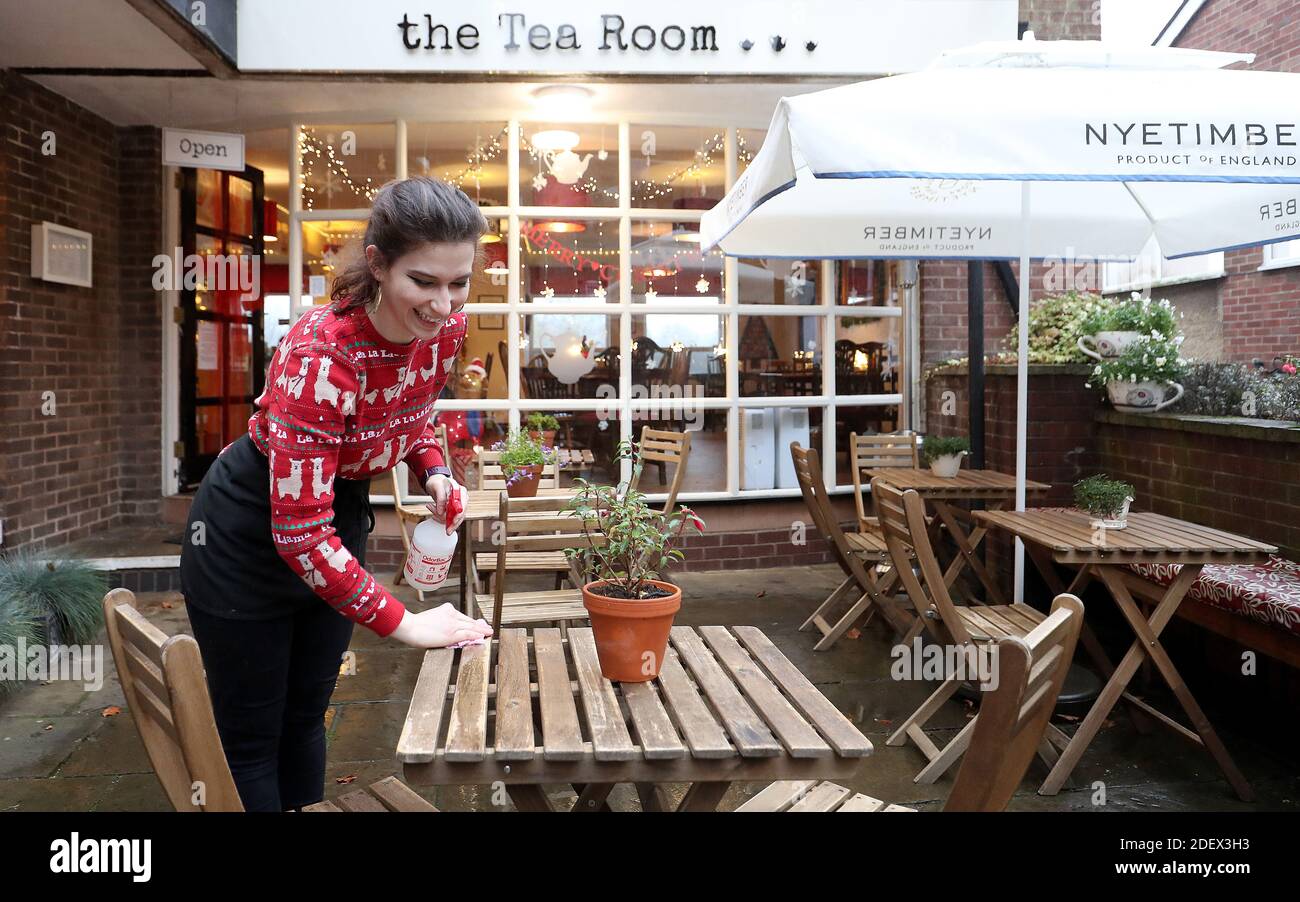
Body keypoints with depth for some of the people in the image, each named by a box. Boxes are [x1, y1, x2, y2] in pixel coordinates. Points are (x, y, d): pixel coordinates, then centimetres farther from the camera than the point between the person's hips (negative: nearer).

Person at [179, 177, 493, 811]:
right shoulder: (318, 355, -35)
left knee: (306, 715, 23)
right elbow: (298, 530, -34)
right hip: (252, 532, -6)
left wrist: (434, 473, -11)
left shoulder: (446, 329, -15)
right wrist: (402, 623, -31)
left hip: (339, 515, 6)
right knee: (251, 738, 10)